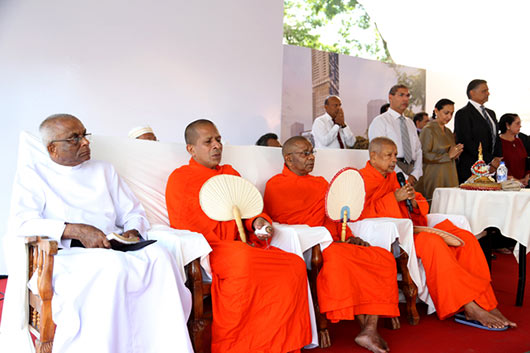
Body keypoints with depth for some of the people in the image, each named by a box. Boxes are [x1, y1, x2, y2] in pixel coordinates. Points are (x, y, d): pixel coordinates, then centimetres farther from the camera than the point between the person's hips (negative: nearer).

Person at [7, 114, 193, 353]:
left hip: (113, 250, 4)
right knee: (113, 265, -37)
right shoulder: (32, 175, 13)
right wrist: (77, 231, -18)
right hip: (65, 255, -3)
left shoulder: (104, 170, 25)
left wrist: (133, 230, -1)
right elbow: (24, 223, -4)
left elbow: (133, 213, 24)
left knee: (159, 255, -28)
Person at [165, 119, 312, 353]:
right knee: (243, 261, -39)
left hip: (243, 247, 6)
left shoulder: (230, 173, 23)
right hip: (209, 250, -6)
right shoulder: (180, 177, 5)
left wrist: (258, 222, -5)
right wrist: (228, 246, -14)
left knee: (296, 264, -17)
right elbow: (184, 226, -5)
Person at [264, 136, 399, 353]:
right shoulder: (275, 185, 4)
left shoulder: (320, 184, 26)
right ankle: (365, 325, -28)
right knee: (337, 256, -39)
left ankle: (370, 330, -20)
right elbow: (281, 224, -5)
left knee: (384, 257, -13)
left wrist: (348, 237, 0)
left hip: (333, 243, 7)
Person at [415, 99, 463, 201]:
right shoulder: (428, 130, -7)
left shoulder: (448, 131, 17)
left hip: (449, 177, 7)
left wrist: (455, 155, 4)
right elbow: (424, 156, -17)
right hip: (434, 178, -7)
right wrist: (448, 155, -14)